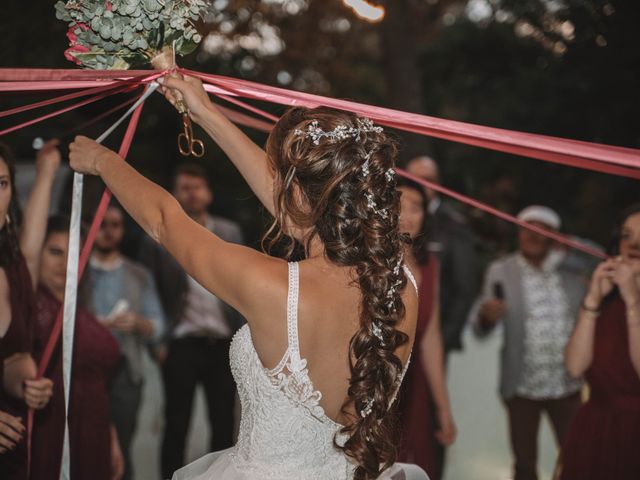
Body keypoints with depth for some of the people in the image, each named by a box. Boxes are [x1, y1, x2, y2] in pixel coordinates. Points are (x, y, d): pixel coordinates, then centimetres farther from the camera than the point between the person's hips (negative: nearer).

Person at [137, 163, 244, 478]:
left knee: (223, 423, 10)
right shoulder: (158, 238, -2)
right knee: (177, 425, 5)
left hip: (224, 344, 3)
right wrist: (158, 342, -7)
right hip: (182, 345, -3)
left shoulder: (230, 233, 7)